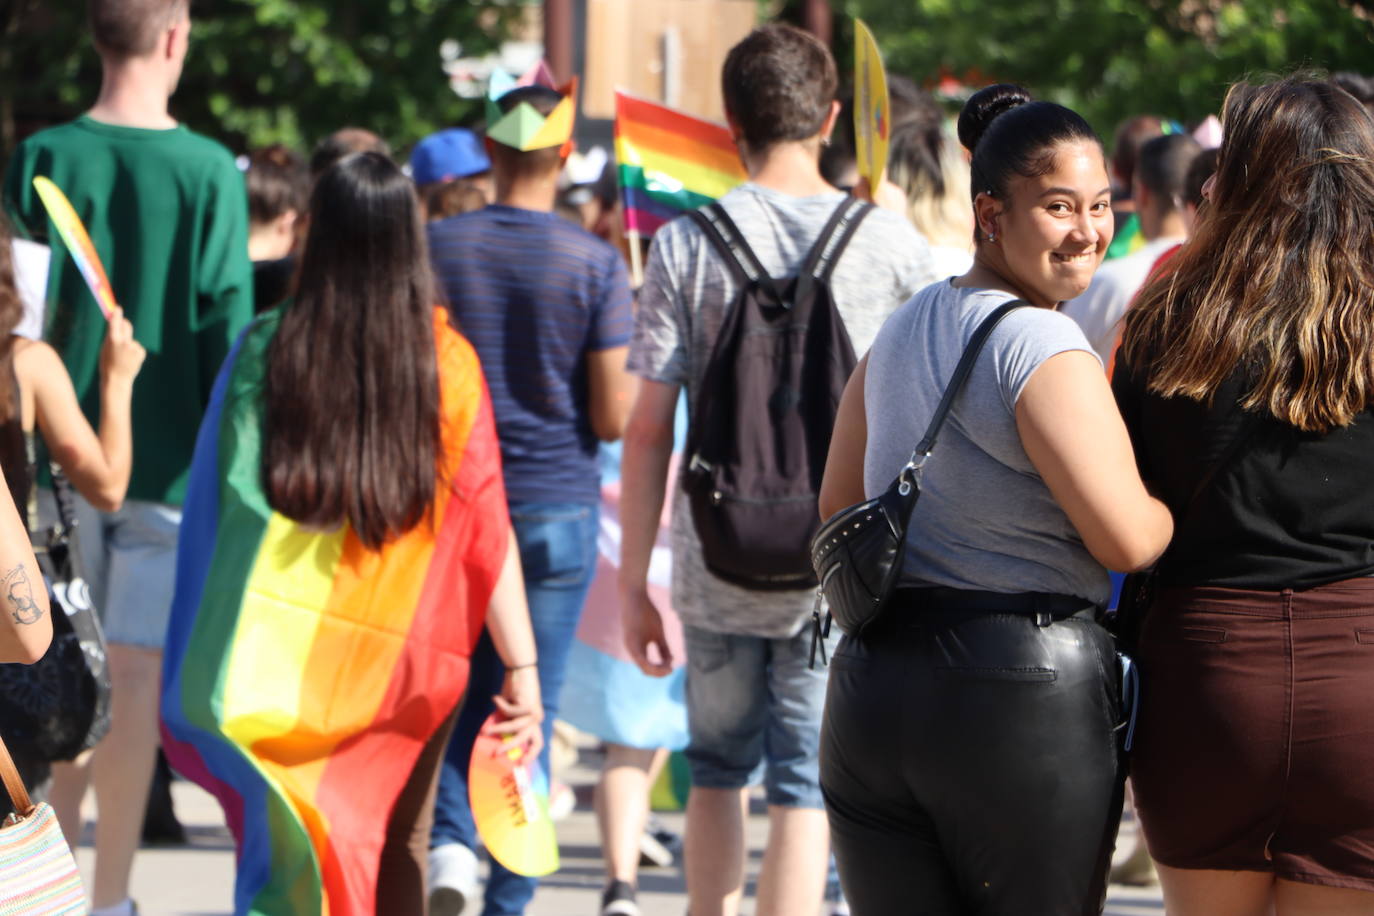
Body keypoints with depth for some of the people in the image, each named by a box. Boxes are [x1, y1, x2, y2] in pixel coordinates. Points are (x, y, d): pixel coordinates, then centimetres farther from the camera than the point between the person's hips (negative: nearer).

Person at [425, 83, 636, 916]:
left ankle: (452, 839, -6)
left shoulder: (435, 248, -3)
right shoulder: (596, 264, -9)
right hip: (556, 510, -2)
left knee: (457, 692, 16)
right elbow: (614, 418, -9)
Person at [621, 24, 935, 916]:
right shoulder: (890, 242, -3)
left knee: (719, 768, 18)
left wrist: (635, 578, 1)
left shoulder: (687, 245, -4)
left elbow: (649, 428, -5)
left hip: (719, 564, 1)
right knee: (806, 780, 3)